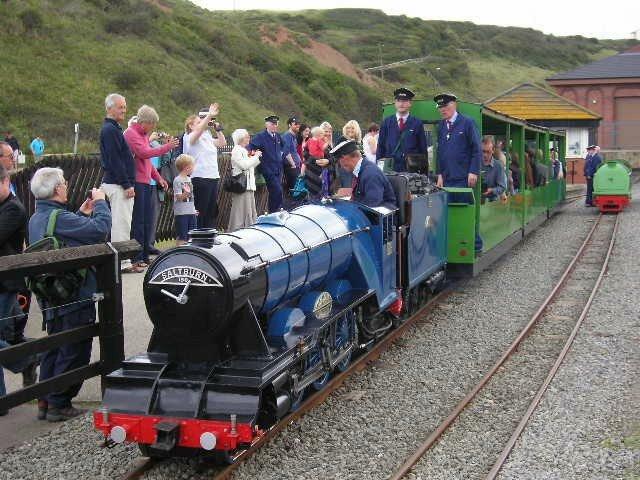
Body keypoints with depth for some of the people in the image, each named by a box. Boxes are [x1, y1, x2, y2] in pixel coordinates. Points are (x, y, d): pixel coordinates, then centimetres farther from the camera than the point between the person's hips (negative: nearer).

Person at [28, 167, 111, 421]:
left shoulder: (36, 219, 9)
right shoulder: (60, 218, -21)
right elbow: (100, 229, -23)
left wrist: (82, 214, 14)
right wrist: (100, 203, -8)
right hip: (75, 296, -9)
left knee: (54, 348, 19)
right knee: (74, 352, 3)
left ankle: (45, 401, 24)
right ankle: (59, 404, 9)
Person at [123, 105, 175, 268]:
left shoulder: (143, 134, 20)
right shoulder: (131, 133, -9)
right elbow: (144, 153, -22)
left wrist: (159, 178, 19)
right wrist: (166, 147, -18)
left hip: (145, 183, 10)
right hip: (136, 182, -10)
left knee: (147, 221, 11)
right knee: (138, 221, -8)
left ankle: (144, 256, 18)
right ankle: (136, 259, -5)